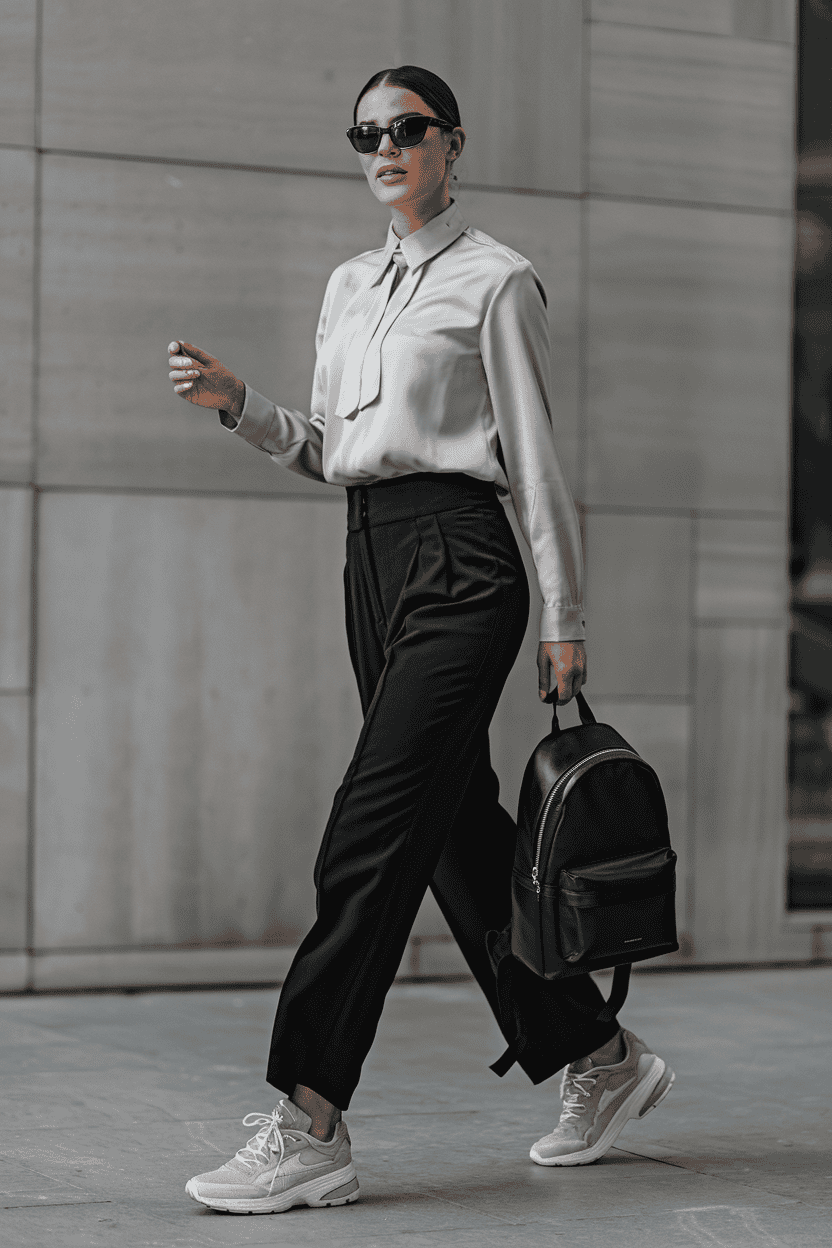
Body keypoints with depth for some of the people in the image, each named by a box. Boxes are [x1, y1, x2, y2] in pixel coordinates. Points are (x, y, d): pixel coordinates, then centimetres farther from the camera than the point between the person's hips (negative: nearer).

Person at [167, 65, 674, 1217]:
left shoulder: (495, 281, -2)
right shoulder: (350, 286, 19)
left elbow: (536, 459, -4)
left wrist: (565, 626, -5)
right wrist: (238, 406, 3)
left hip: (458, 561, -8)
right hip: (372, 562, 8)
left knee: (372, 831, -14)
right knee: (462, 833, 10)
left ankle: (310, 1129, -14)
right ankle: (599, 1058, 24)